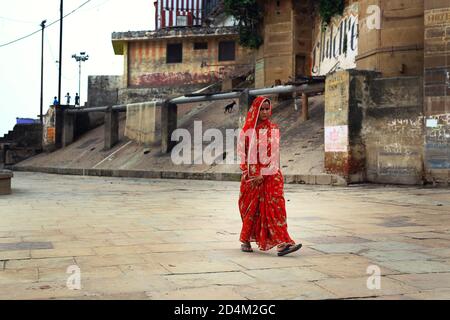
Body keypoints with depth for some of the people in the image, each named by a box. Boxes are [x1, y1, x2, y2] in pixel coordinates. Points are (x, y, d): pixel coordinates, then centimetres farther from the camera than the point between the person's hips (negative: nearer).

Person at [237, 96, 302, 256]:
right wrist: (251, 175, -8)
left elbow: (274, 154, 0)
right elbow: (243, 154, 0)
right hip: (252, 175, -1)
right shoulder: (247, 130, 1)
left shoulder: (274, 129, 6)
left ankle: (282, 243, -16)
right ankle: (245, 240, 24)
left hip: (271, 175, 1)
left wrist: (263, 174, -9)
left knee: (276, 205, -10)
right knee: (251, 208, 6)